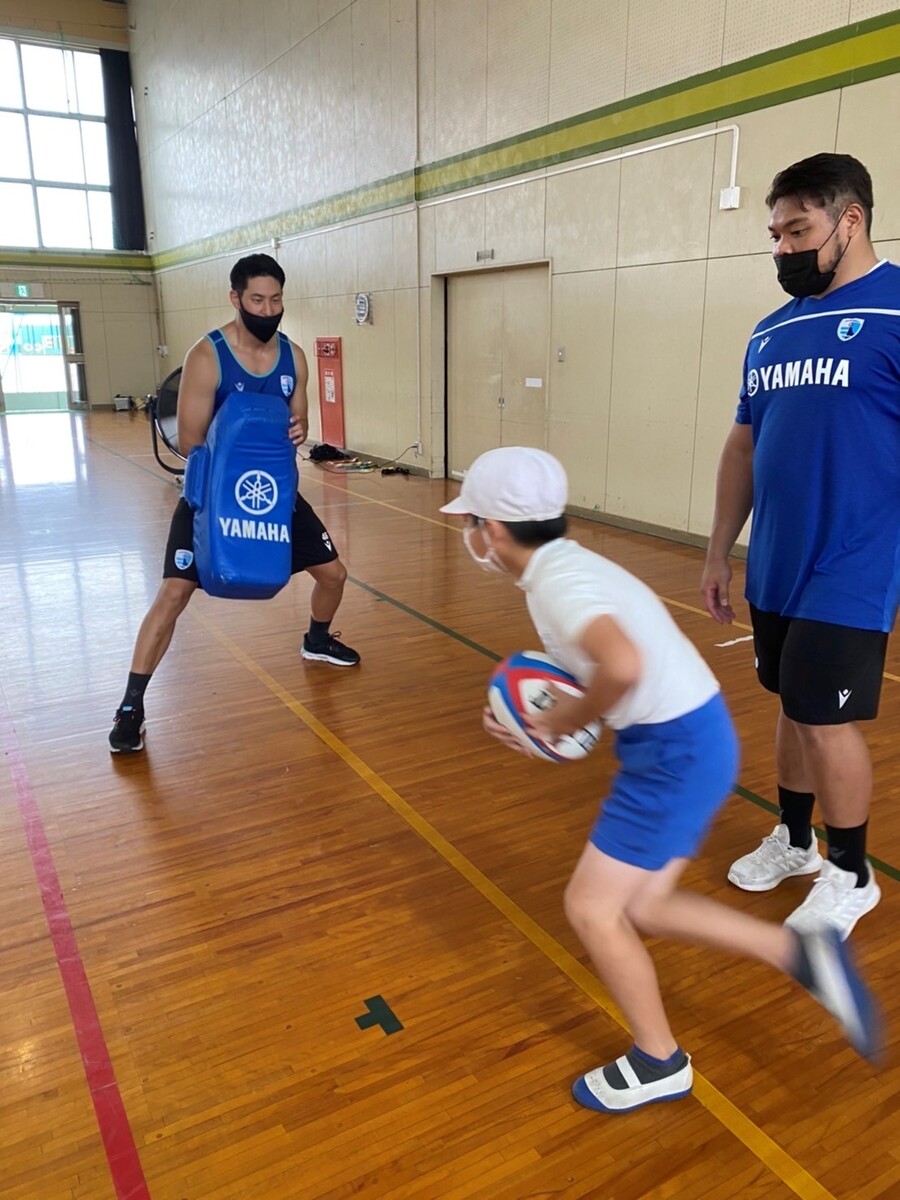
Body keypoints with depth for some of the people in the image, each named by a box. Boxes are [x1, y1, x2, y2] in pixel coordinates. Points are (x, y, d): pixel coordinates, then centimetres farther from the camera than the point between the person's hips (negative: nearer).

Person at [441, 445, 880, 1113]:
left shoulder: (557, 581, -21)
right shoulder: (566, 566, 9)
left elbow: (624, 665, -40)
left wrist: (565, 721, -21)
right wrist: (537, 721, 6)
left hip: (677, 751, -9)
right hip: (683, 740, 9)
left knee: (591, 908, 3)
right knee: (640, 908, 17)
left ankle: (659, 1064, 24)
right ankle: (800, 952, 21)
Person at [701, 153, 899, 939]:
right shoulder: (772, 332, 11)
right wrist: (719, 552, 14)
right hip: (774, 569, 6)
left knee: (827, 721, 1)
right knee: (793, 709, 16)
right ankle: (795, 840, 36)